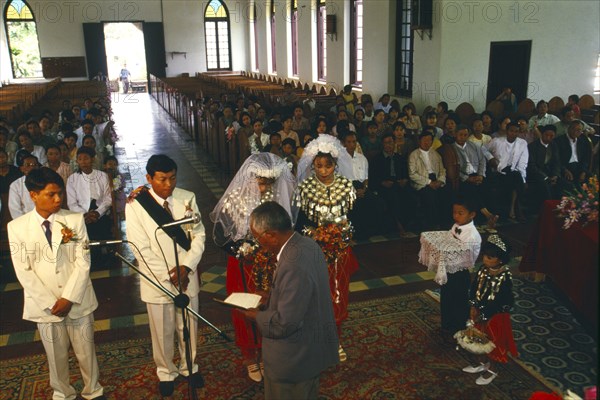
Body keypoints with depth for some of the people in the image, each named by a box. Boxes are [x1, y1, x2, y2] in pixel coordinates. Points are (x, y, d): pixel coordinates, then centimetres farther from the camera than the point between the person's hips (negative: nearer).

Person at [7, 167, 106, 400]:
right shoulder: (17, 227, -5)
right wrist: (51, 303, -11)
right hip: (45, 305, 0)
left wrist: (68, 298, -13)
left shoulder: (75, 220, -5)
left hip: (77, 300, 0)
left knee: (86, 352, 12)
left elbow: (83, 262, -6)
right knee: (56, 356, 15)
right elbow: (23, 271, -7)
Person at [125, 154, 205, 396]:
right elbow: (141, 249, -15)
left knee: (189, 326, 18)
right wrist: (170, 275, -16)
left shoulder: (187, 198, -6)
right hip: (157, 279, -2)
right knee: (162, 331, 14)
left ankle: (190, 366, 42)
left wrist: (186, 267, -16)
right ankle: (166, 372, 39)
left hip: (187, 276, 3)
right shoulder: (136, 205, -14)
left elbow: (199, 235, -3)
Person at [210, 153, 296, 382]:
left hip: (271, 266, 3)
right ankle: (250, 358, 36)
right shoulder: (235, 199, -18)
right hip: (244, 267, -2)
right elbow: (220, 236, -12)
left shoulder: (279, 196, -9)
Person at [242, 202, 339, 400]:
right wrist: (270, 297, 4)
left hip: (295, 359, -8)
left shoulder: (293, 266, -35)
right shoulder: (307, 244, -4)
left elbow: (284, 323, -29)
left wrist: (257, 316, -13)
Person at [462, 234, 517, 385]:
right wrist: (474, 307, -11)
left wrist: (483, 314, -20)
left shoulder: (505, 278, -28)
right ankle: (483, 364, 45)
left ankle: (492, 371, 35)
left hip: (496, 316, -6)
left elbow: (500, 303, -26)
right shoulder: (483, 269, -9)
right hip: (481, 312, 6)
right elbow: (474, 288, 0)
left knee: (494, 344, 14)